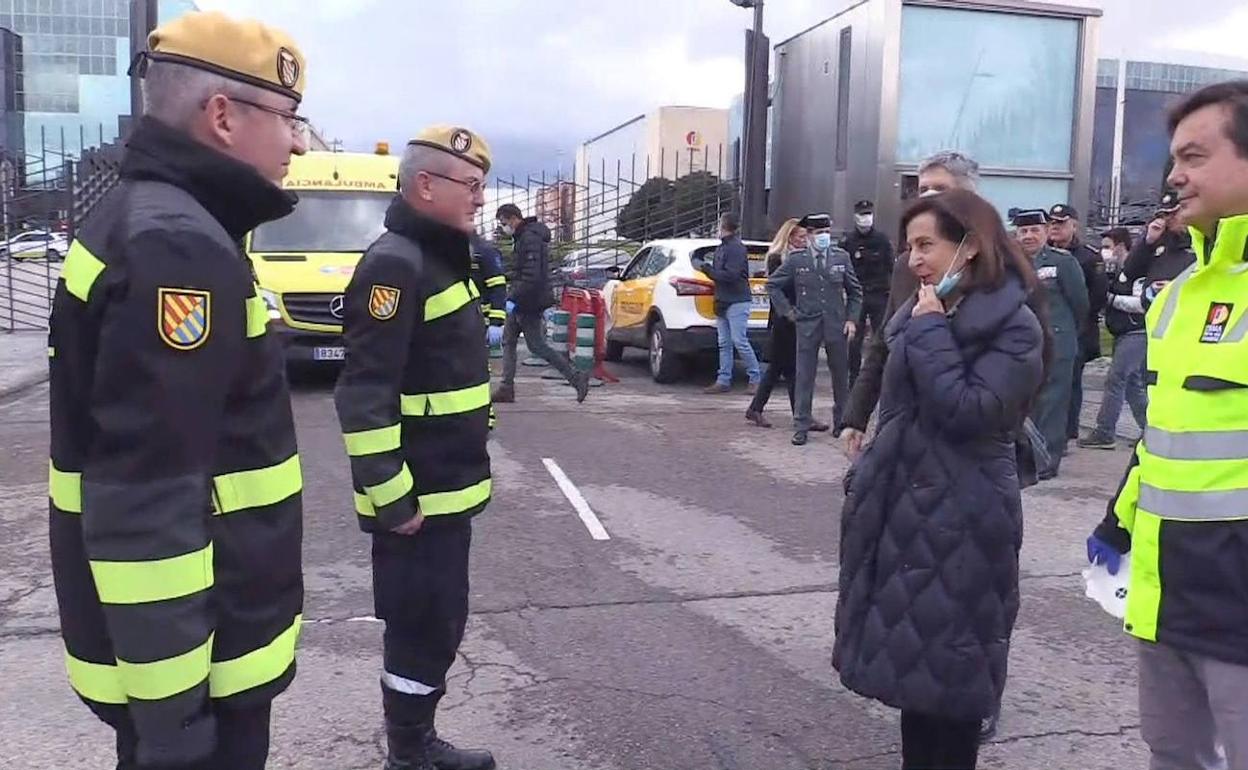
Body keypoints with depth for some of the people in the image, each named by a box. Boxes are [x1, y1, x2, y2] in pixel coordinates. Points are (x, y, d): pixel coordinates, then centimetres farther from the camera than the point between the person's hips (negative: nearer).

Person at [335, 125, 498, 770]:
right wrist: (391, 497, -23)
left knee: (439, 621, 18)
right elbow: (364, 394, -24)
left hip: (445, 487, 10)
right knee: (423, 627, 2)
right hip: (416, 496, -10)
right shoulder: (395, 264, -18)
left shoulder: (439, 257, 14)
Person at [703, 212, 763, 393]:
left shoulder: (736, 248, -14)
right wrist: (708, 269, 4)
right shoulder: (722, 247, 16)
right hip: (723, 302, 9)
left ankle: (756, 379, 1)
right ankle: (723, 380, 11)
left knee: (740, 342, -8)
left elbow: (731, 275, -21)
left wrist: (708, 270, -14)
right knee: (724, 343, 8)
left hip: (737, 302, -9)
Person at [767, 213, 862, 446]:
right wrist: (787, 311, 2)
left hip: (837, 326, 2)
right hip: (808, 326, -2)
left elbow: (855, 291, 11)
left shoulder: (841, 258, 4)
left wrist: (851, 319, 2)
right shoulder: (796, 260, -1)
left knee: (841, 376, 10)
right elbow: (773, 284, 8)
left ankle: (841, 422, 25)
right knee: (804, 376, -1)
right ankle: (802, 425, 7)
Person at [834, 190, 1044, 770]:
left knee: (948, 666, 3)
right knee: (907, 655, 15)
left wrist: (931, 330, -18)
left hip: (962, 523, -7)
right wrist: (865, 480, 17)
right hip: (902, 509, 8)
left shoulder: (1013, 327, -12)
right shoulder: (918, 314, 11)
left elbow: (968, 412, -24)